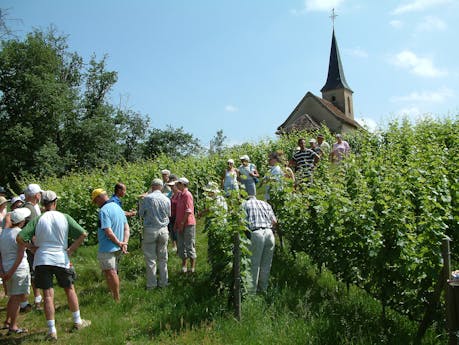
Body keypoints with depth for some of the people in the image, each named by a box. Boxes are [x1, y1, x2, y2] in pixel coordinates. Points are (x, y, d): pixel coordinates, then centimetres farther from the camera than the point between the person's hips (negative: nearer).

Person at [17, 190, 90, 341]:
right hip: (61, 259, 0)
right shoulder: (65, 217, -2)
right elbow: (83, 234, -7)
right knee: (70, 289, 17)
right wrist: (71, 249, 1)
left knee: (48, 295, 4)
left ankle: (52, 331, 6)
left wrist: (32, 247, 3)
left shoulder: (37, 220, -3)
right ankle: (77, 322, 27)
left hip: (42, 260, 0)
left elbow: (20, 238, -11)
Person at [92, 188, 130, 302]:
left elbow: (108, 232, -23)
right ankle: (113, 296, 27)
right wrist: (124, 243, 0)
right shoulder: (118, 207, 10)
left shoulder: (103, 211, -17)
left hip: (107, 248, -8)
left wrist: (119, 243, -11)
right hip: (118, 248, 8)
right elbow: (126, 227, 8)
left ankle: (116, 299, 3)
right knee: (113, 272, 18)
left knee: (111, 273, -1)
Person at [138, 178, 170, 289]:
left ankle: (151, 283, 11)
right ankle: (163, 282, 20)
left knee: (150, 258, 6)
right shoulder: (166, 199, -3)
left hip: (150, 230, -3)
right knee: (162, 258, 13)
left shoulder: (146, 199, -11)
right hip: (163, 230, 3)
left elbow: (141, 214, 0)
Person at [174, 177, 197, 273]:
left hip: (188, 224, -9)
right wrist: (177, 223, 14)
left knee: (190, 246, -1)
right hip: (180, 225, 9)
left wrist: (182, 223, -17)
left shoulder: (187, 195, -14)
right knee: (181, 245, 12)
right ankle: (184, 265, 23)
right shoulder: (180, 195, 13)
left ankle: (192, 267, 8)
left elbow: (188, 211, -19)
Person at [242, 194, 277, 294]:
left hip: (256, 233, -4)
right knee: (266, 264, 13)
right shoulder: (266, 204, 24)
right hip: (269, 232, 4)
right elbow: (274, 221, 15)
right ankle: (263, 289, 22)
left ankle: (252, 290, 6)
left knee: (254, 264, 3)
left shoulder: (245, 204, 13)